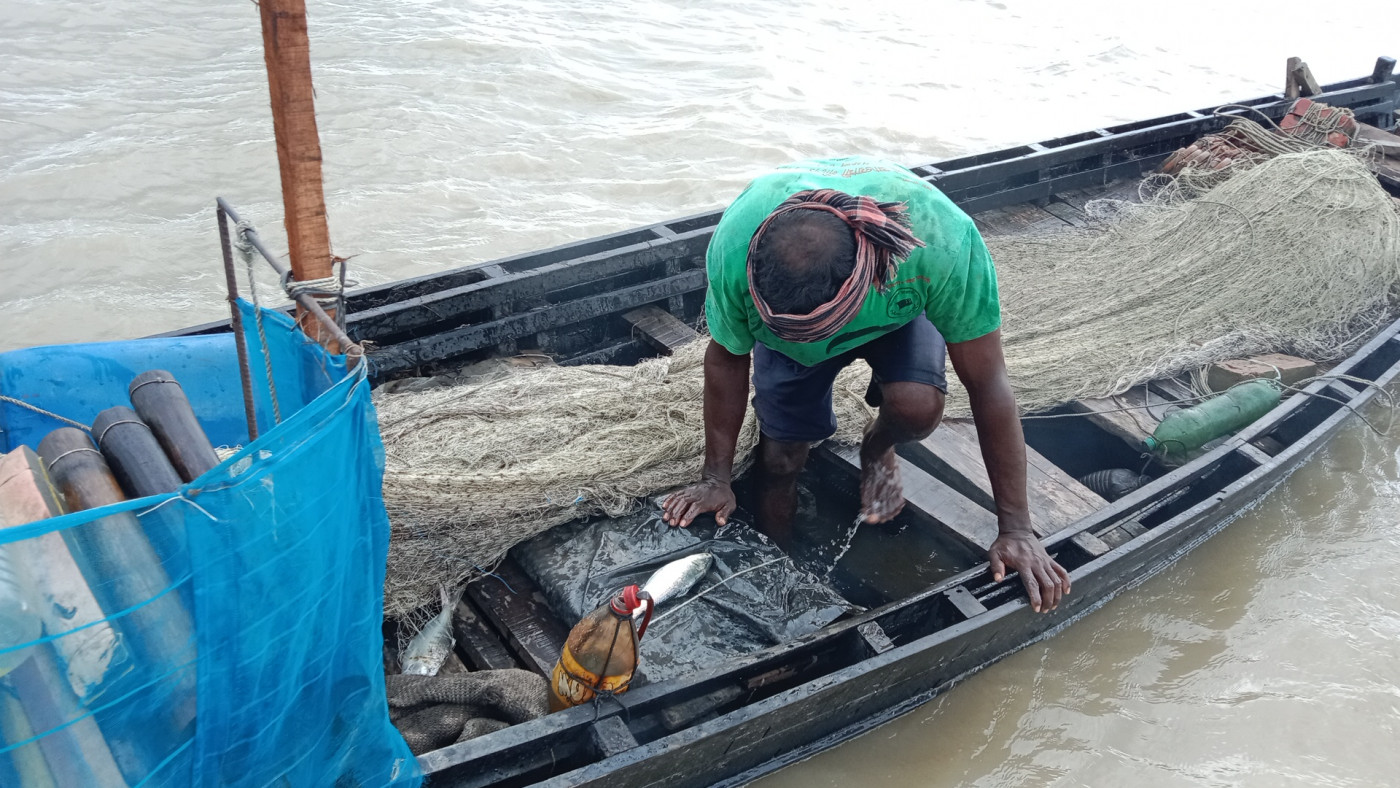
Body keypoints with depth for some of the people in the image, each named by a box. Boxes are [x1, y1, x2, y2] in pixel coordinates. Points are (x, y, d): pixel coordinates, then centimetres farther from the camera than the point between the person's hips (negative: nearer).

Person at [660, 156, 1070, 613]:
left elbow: (987, 385, -32)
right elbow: (727, 359, -18)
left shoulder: (943, 244, -44)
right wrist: (716, 479, -11)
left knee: (917, 404, -29)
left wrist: (1015, 529, -27)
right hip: (786, 323, 1)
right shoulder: (734, 248, -39)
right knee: (780, 460, -4)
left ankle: (877, 449, 8)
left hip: (898, 305, -1)